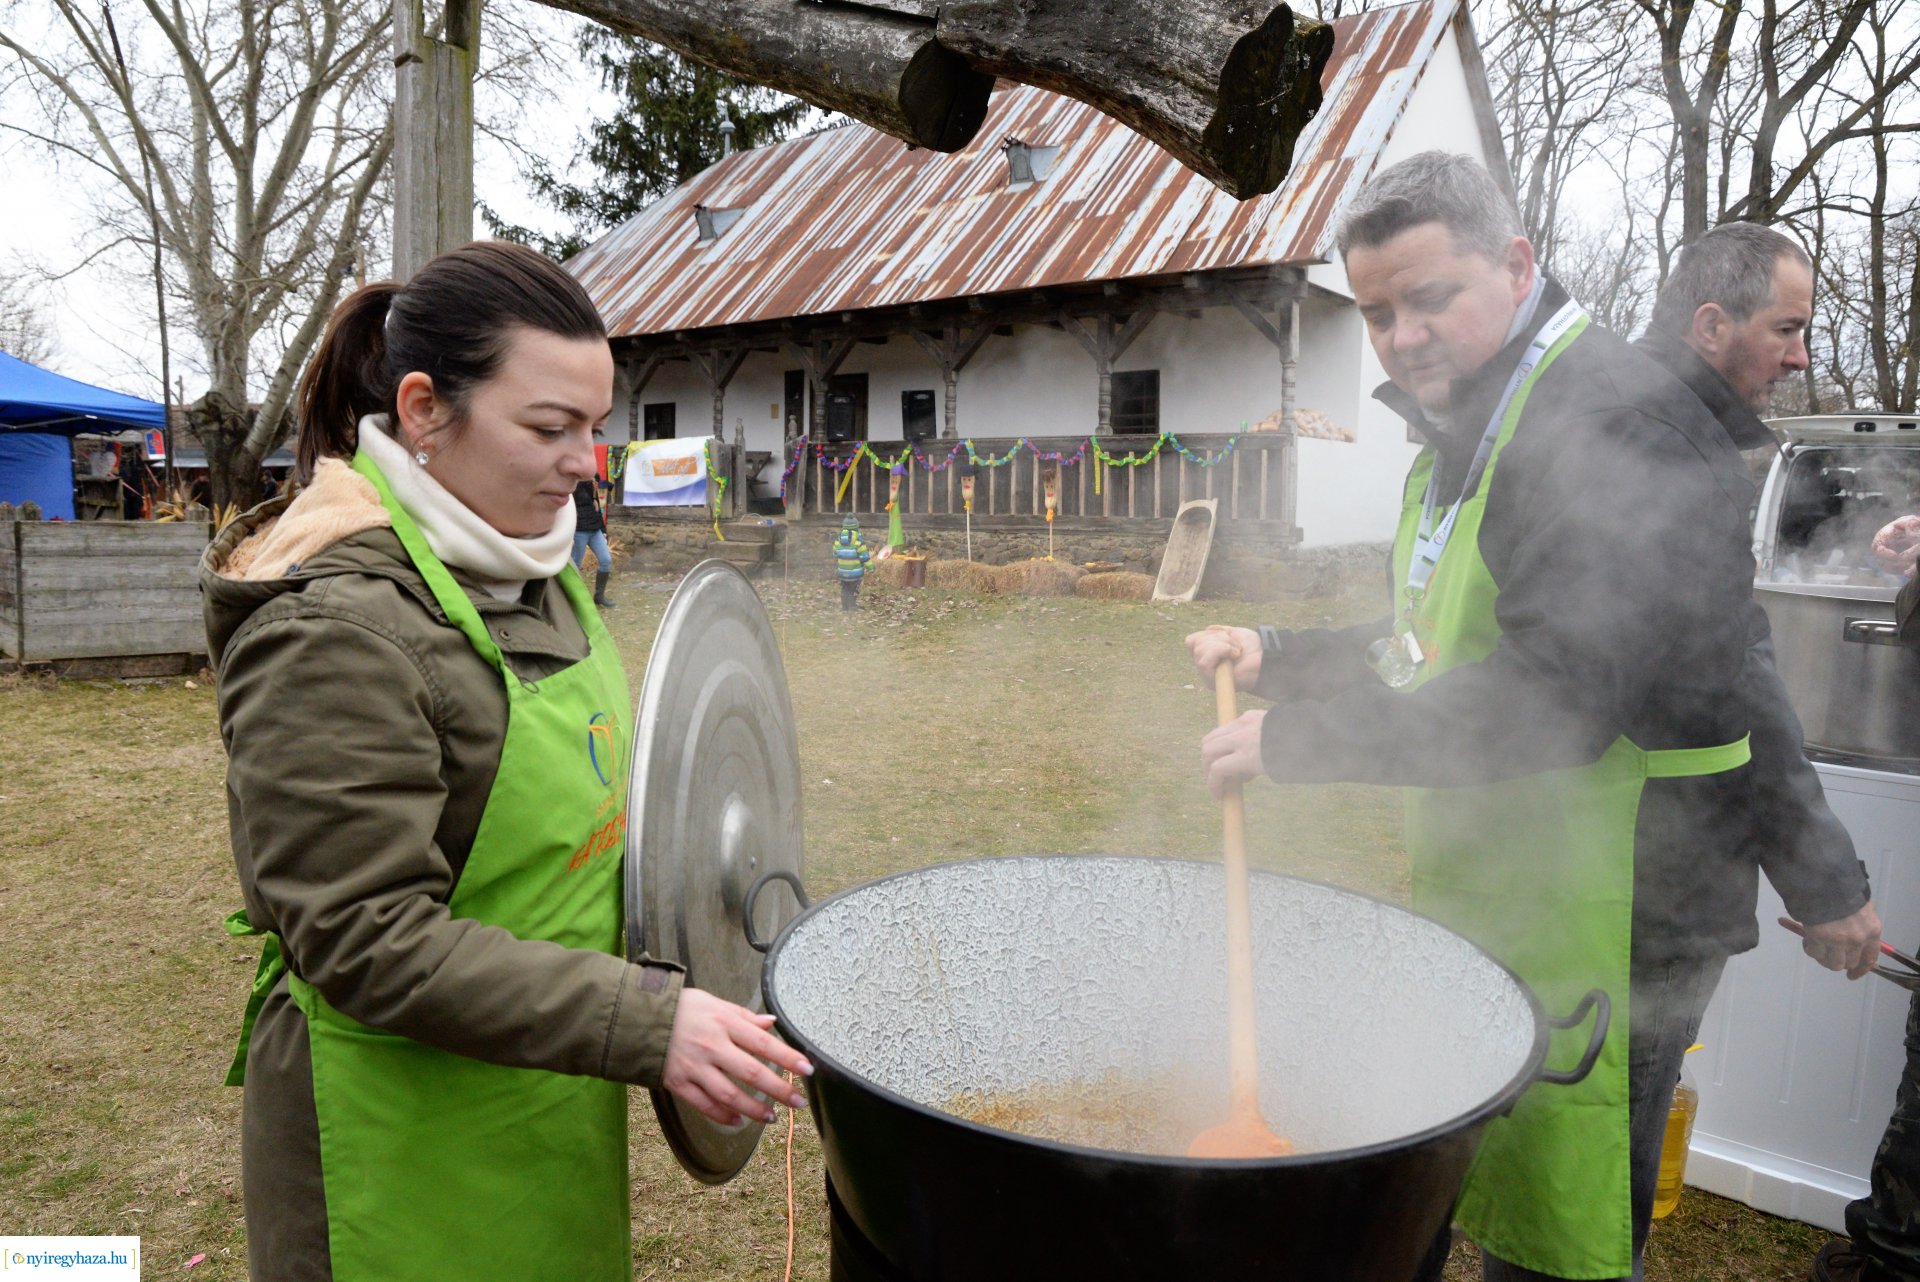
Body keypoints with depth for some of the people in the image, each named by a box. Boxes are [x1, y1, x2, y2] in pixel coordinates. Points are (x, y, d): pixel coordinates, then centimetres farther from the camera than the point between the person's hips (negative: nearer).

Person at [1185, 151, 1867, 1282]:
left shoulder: (1617, 419, -18)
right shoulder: (1471, 434, 14)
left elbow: (1555, 702, -27)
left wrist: (1298, 743, -22)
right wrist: (1279, 658, 8)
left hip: (1601, 925, -9)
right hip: (1480, 896, 9)